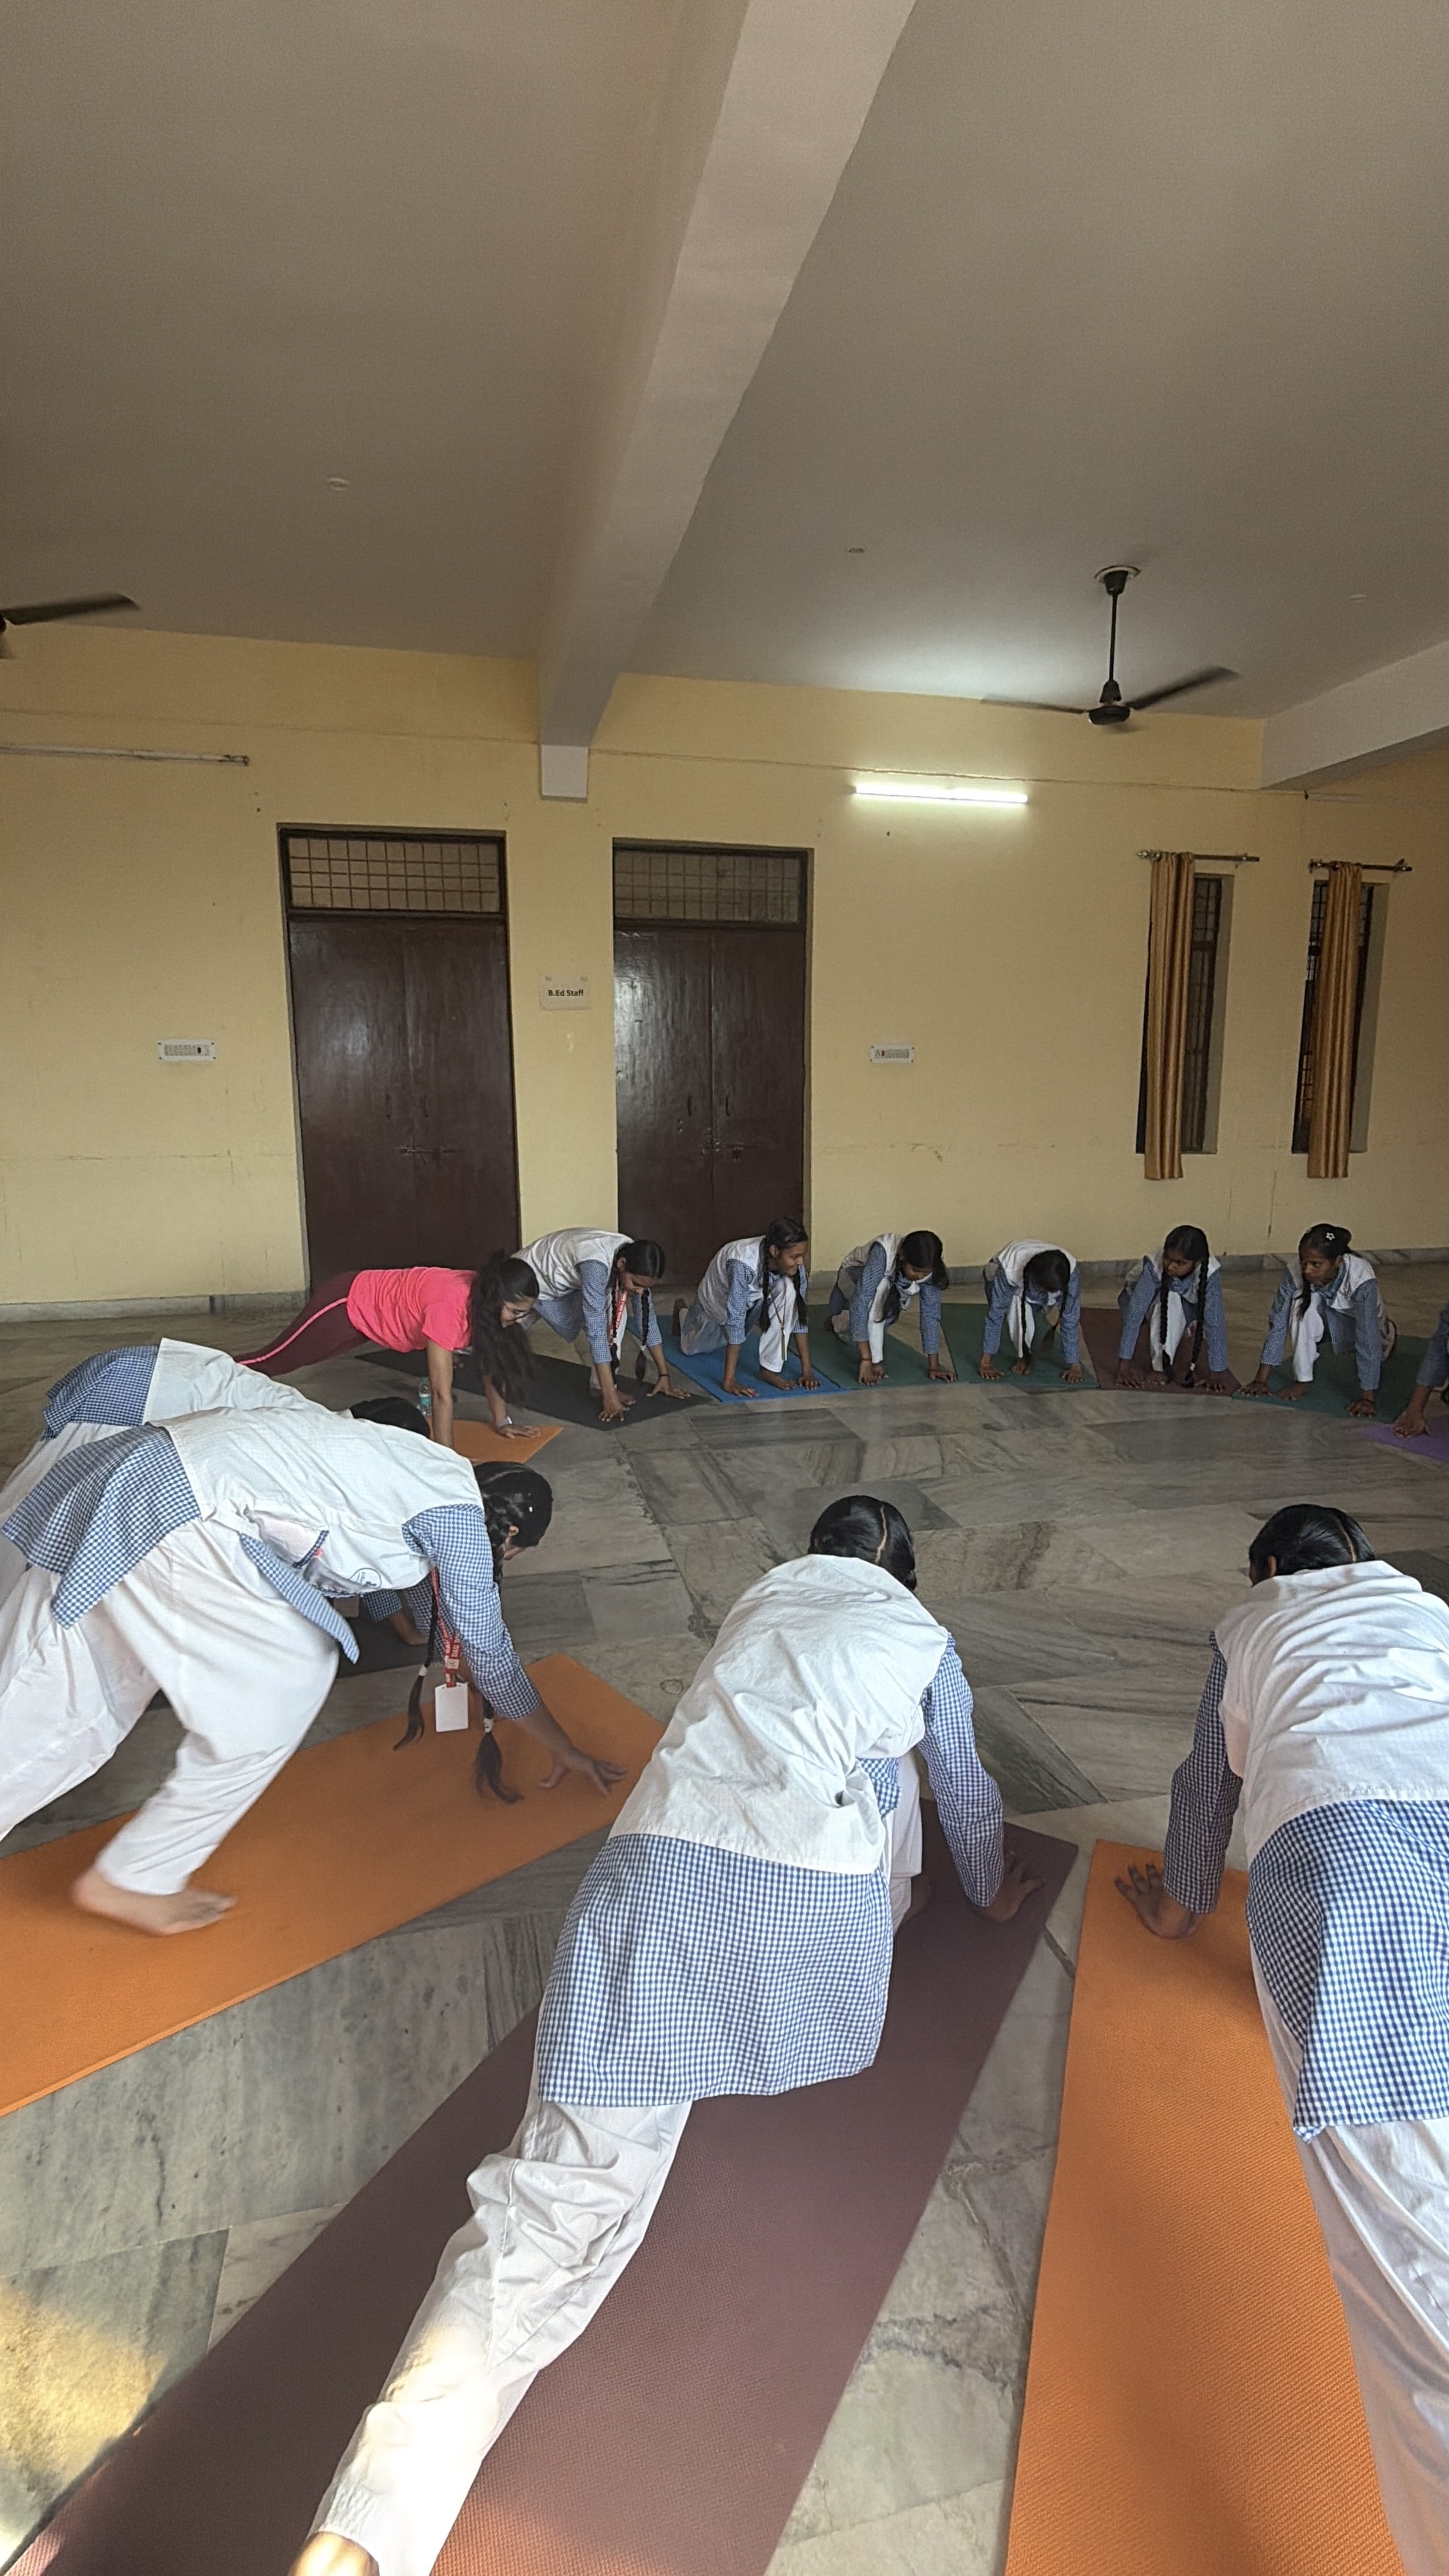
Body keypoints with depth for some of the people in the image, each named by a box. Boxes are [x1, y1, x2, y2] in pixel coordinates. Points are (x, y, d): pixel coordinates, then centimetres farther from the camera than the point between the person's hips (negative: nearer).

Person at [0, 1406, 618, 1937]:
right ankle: (132, 1879, 16)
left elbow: (421, 1594, 36)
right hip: (177, 1516, -9)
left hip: (123, 1477, 9)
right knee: (290, 1676, 4)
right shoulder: (458, 1512, -3)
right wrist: (563, 1747, 21)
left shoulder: (422, 1475, 20)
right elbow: (487, 1647, 6)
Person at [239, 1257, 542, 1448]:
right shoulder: (449, 1307, -40)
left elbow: (489, 1362, -2)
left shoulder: (483, 1298, -17)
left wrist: (502, 1420, -1)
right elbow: (441, 1394, -38)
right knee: (272, 1362, 12)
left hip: (371, 1298, 7)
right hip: (346, 1304, -7)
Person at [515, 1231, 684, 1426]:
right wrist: (609, 1394, -43)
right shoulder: (596, 1265, -42)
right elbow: (596, 1330, -42)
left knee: (614, 1309, -17)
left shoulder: (635, 1262, -20)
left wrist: (664, 1374, -9)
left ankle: (599, 1386, -9)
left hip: (563, 1286, 6)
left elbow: (647, 1318, -10)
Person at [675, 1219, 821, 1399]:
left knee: (788, 1290, -31)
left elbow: (799, 1313, -25)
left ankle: (769, 1369, -16)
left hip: (755, 1300, 2)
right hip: (718, 1300, -2)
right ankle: (683, 1313, 54)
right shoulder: (744, 1264, -45)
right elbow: (734, 1320, -45)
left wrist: (806, 1369, -29)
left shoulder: (795, 1266, -31)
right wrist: (729, 1381, -47)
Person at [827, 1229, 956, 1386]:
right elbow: (860, 1301, -47)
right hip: (855, 1274, -6)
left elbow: (931, 1312, -25)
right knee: (880, 1288, -34)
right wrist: (866, 1360, -51)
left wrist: (934, 1366, -29)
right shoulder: (882, 1252, -43)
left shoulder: (927, 1266, -30)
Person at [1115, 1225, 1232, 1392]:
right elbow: (1136, 1311, -41)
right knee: (1170, 1302, -35)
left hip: (1187, 1304, 3)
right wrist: (1125, 1361, -44)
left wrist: (1217, 1371, -38)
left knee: (1215, 1318, -28)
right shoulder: (1153, 1265, -40)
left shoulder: (1209, 1272, -37)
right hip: (1151, 1300, -2)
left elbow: (1215, 1323, -37)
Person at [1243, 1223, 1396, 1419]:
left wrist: (1367, 1396, -40)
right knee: (1302, 1303, -28)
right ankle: (1303, 1380, -20)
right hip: (1328, 1316, -2)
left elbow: (1368, 1342, -38)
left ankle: (1387, 1333, 17)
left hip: (1364, 1322, 2)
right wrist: (1261, 1379, -28)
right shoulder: (1295, 1272, -31)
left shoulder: (1361, 1280, -38)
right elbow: (1278, 1324, -26)